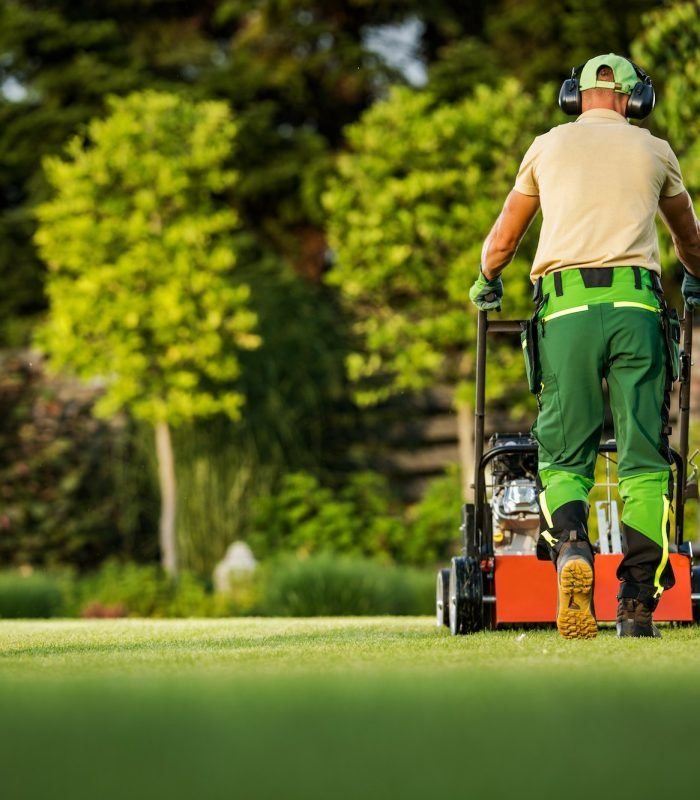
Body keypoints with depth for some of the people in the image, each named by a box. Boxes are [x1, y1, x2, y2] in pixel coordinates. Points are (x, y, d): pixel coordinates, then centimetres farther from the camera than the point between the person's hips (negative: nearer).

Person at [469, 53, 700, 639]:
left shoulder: (547, 147, 18)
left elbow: (501, 244, 28)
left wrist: (488, 282, 50)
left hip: (566, 307, 0)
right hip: (636, 305, 0)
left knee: (565, 457, 6)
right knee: (644, 459, 1)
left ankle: (569, 546, -25)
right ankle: (639, 603, -8)